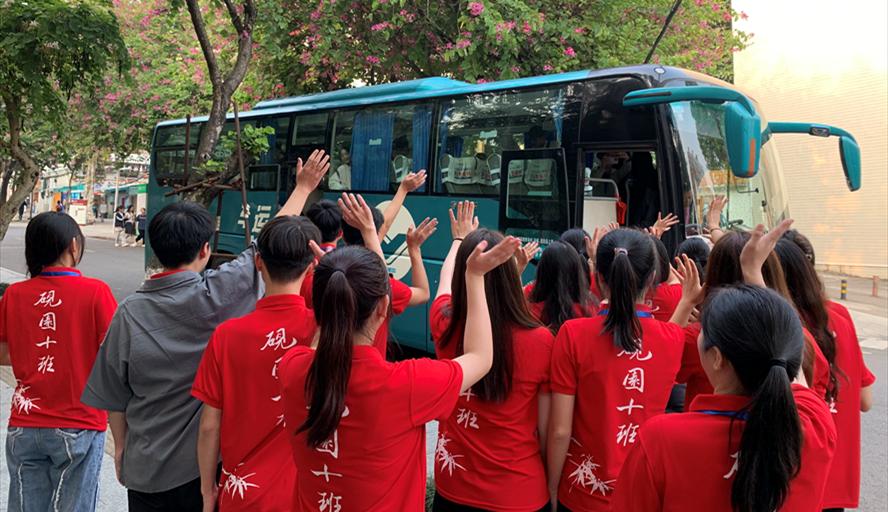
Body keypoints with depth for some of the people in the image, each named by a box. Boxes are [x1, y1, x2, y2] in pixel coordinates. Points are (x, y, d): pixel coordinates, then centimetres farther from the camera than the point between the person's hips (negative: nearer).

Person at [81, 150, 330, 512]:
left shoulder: (129, 312, -9)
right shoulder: (216, 295, -16)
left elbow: (114, 397, -1)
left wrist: (121, 448, 16)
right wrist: (303, 187, 7)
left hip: (146, 468, 2)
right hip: (208, 463, -2)